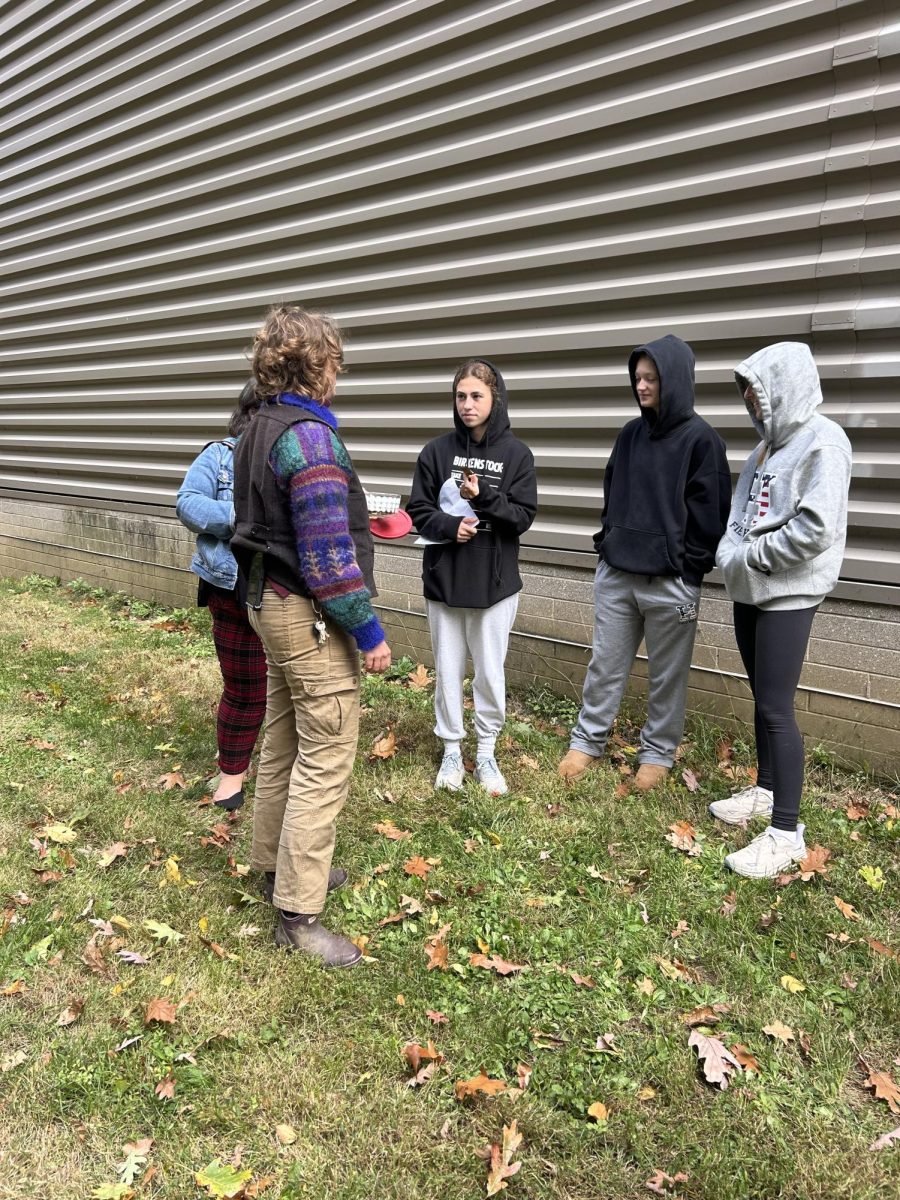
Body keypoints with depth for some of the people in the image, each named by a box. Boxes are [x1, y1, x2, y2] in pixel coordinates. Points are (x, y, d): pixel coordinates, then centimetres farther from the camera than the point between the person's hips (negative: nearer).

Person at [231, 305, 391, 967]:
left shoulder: (260, 430, 10)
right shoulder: (311, 436, -21)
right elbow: (327, 554, -25)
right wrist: (369, 631, -18)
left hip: (270, 600, 10)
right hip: (312, 615, -10)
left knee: (283, 743, 21)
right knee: (324, 763, -2)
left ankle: (276, 860, 37)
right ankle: (298, 914, 7)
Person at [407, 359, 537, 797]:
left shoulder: (516, 453, -3)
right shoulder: (438, 451, 0)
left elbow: (524, 515, -6)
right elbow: (418, 510, 2)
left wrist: (484, 498, -22)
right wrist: (450, 525, -17)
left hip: (495, 580, -1)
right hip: (443, 577, 1)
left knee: (490, 673, 8)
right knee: (447, 670, 10)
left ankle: (487, 754, 25)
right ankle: (451, 751, 26)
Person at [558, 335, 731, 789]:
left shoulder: (701, 440, -8)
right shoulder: (631, 434, 9)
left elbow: (708, 514, -8)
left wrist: (689, 569, -9)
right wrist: (607, 543, 11)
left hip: (671, 581, -5)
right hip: (616, 573, 5)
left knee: (666, 675, 9)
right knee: (605, 664, 12)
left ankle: (657, 753, 25)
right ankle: (587, 741, 25)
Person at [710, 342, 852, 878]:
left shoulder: (822, 442, -14)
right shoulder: (769, 443, 13)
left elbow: (815, 529, -24)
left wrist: (751, 557, -15)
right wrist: (731, 554, -4)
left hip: (788, 593, -8)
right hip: (750, 590, 8)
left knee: (776, 708, -7)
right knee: (762, 700, 18)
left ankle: (787, 832, 2)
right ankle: (766, 790, 34)